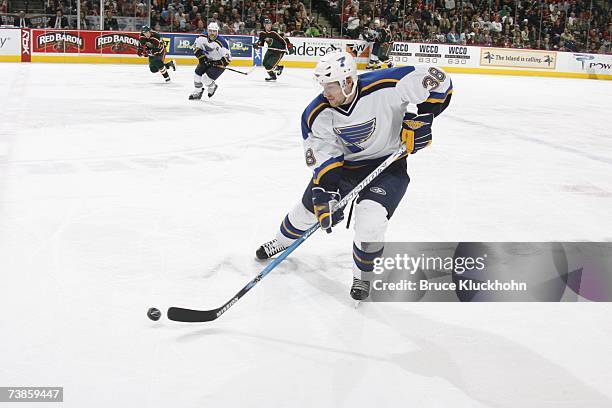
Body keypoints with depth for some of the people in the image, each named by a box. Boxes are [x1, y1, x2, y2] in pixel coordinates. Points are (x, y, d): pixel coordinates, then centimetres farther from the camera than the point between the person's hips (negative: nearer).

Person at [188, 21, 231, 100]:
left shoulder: (222, 43, -31)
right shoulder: (202, 37, -16)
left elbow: (227, 58, -26)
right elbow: (196, 47, 2)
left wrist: (216, 64, -28)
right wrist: (201, 56, -11)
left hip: (218, 63, -6)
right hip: (206, 60, 6)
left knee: (206, 79, -15)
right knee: (197, 74, 1)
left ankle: (212, 87, 21)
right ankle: (197, 93, 21)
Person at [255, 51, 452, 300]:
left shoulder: (385, 88, -30)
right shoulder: (317, 114, -18)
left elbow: (437, 80, -25)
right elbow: (322, 155, -15)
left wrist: (421, 119, -28)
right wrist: (324, 190, -27)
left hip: (387, 163, -3)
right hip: (344, 162, 4)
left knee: (371, 218, -24)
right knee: (311, 206, 11)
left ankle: (363, 276, 4)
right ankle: (282, 241, 46)